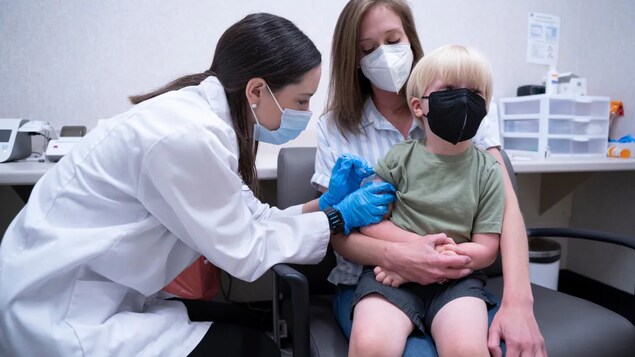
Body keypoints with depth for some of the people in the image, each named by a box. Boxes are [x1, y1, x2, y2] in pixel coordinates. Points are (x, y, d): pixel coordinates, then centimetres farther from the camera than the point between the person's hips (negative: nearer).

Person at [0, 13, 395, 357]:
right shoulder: (189, 135, -29)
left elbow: (246, 219, 2)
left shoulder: (203, 113, -3)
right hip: (63, 321, -8)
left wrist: (326, 204, -1)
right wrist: (338, 218, -11)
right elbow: (245, 254, -20)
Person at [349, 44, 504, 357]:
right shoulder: (400, 158, 3)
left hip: (456, 277, 1)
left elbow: (486, 249, 3)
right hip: (393, 275, 0)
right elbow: (369, 221, 2)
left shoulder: (487, 170, 5)